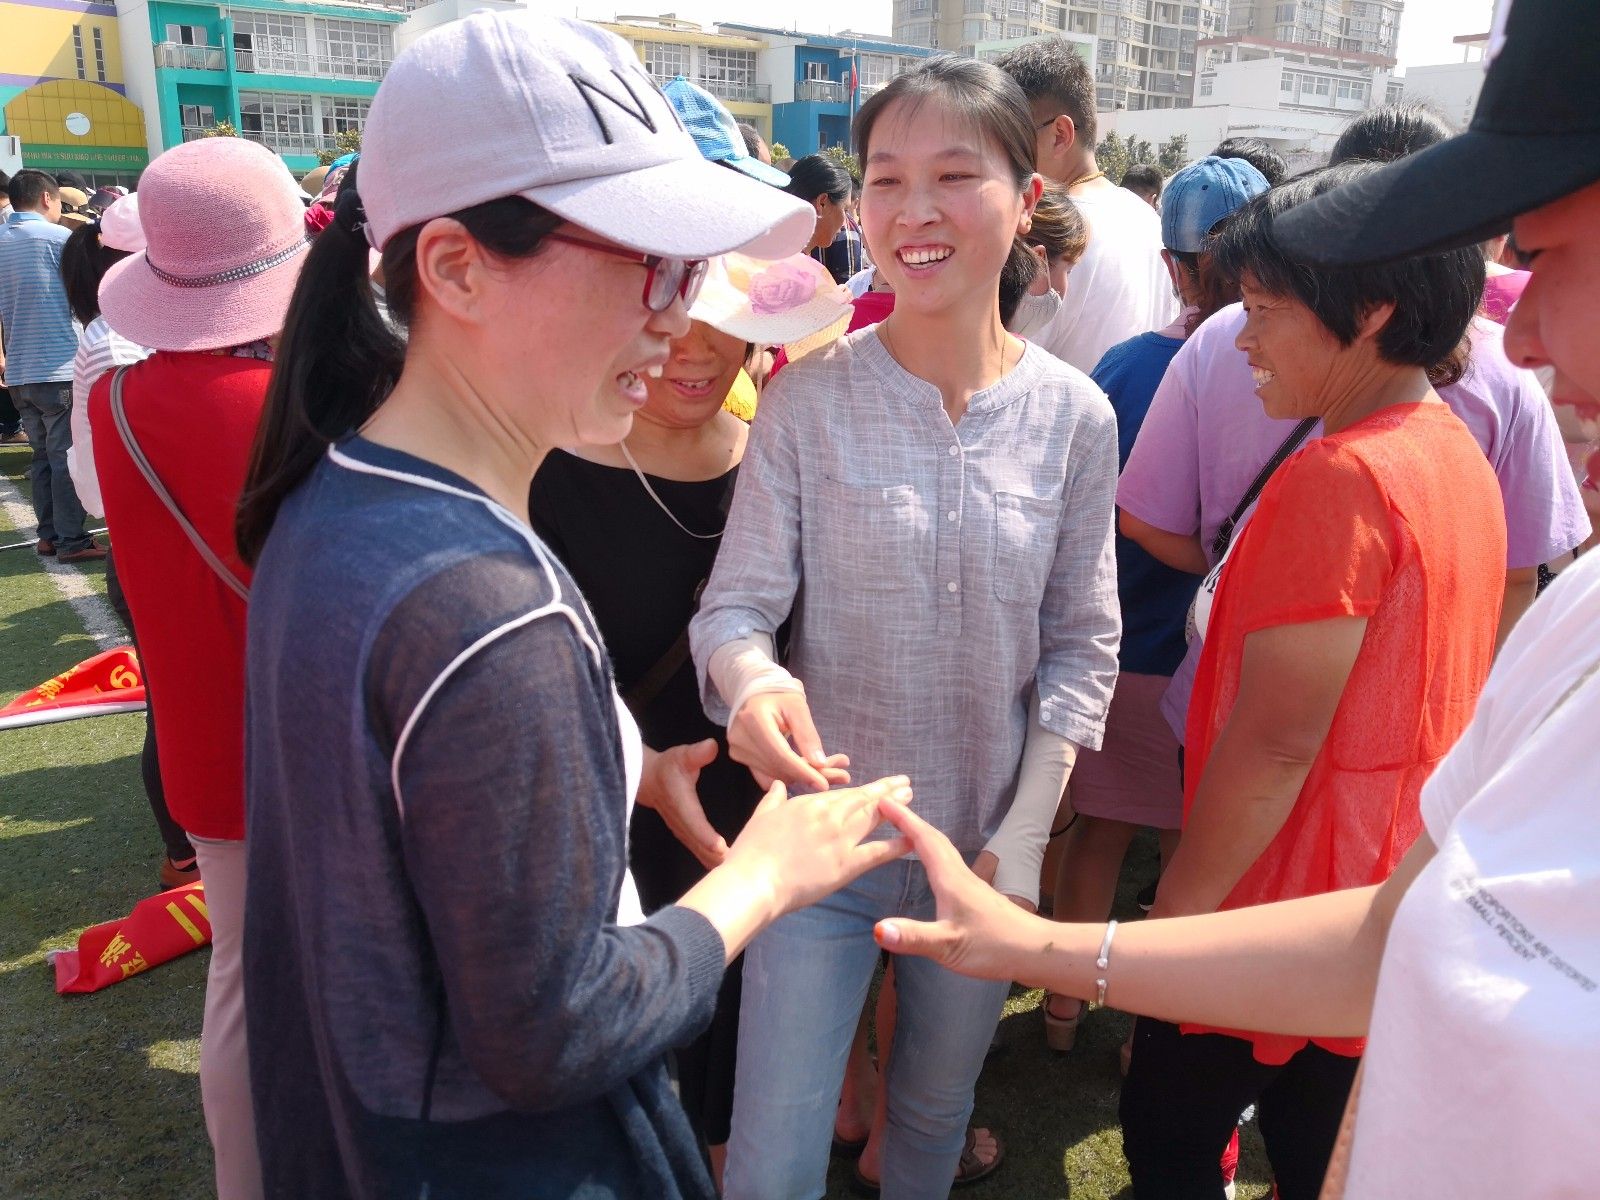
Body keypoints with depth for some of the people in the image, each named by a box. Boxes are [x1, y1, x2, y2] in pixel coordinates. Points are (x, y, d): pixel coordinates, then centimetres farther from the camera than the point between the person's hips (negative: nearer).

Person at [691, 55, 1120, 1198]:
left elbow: (1083, 645, 0)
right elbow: (737, 601, -10)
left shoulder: (1075, 416, -6)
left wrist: (1026, 832, -5)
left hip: (987, 842, 2)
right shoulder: (807, 400, -12)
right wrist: (752, 678, -33)